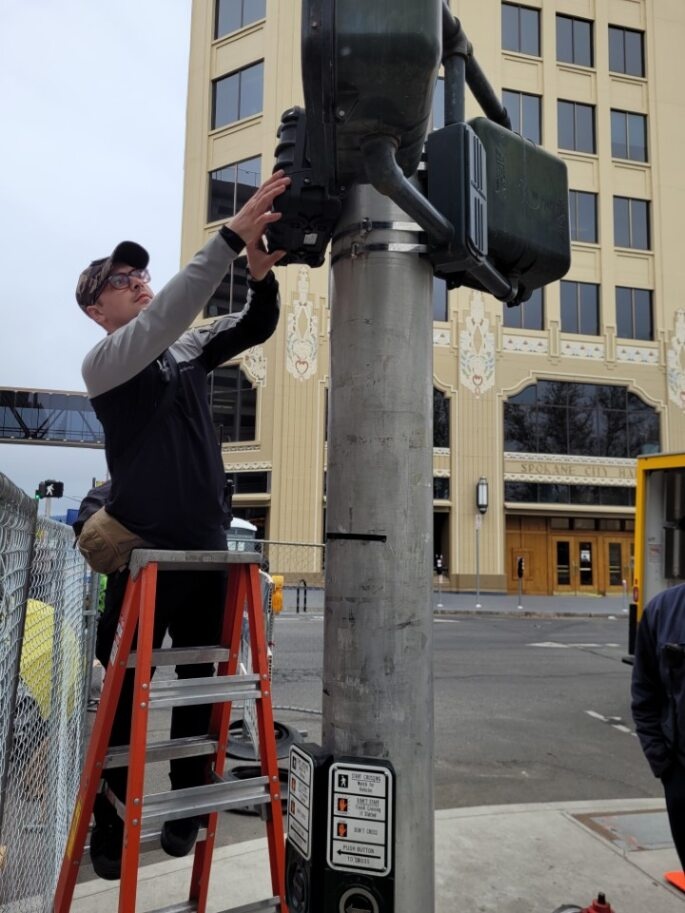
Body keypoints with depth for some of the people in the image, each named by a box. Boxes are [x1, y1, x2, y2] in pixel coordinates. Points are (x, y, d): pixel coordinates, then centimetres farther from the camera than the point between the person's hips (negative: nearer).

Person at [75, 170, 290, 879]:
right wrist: (231, 236, -30)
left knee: (202, 687, 11)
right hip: (144, 554, -5)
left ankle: (185, 814, 28)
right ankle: (109, 828, 22)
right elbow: (163, 319, -23)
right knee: (126, 694, 5)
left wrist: (261, 275, -18)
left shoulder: (188, 349, 12)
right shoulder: (102, 363, -5)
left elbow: (254, 328, 4)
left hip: (207, 551, 5)